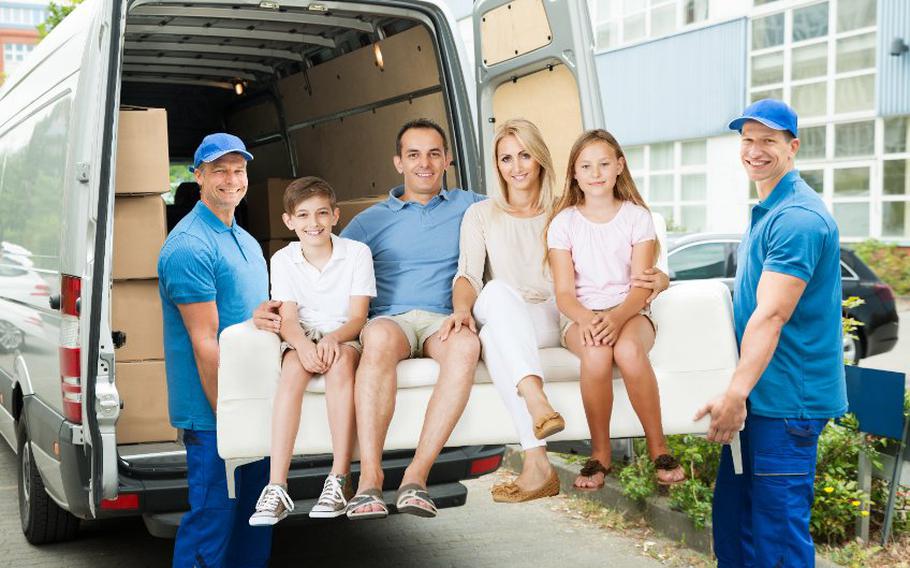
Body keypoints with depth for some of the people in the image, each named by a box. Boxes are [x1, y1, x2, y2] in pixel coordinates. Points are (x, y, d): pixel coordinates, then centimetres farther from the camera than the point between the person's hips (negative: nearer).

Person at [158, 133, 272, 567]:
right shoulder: (189, 246, -15)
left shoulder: (245, 241, 14)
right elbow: (205, 342, -18)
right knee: (212, 520, -2)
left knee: (255, 516, 17)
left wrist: (262, 317, -4)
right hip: (213, 410, -9)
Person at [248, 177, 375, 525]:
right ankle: (276, 487, -40)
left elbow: (358, 317, -8)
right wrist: (303, 344, -29)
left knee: (340, 360, -37)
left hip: (345, 337, -1)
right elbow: (288, 318, -6)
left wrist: (333, 339, -29)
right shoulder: (283, 260, 3)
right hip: (302, 339, 1)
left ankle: (340, 480, -38)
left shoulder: (357, 253, -2)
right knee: (294, 367, -33)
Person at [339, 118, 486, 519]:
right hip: (391, 318, 0)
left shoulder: (468, 206, 19)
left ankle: (417, 474, -39)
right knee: (380, 336, -39)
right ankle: (369, 476, -42)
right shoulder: (371, 221, 18)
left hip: (443, 320, 1)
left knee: (467, 344, -38)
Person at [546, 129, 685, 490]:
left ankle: (658, 448, -20)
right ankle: (600, 454, -19)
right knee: (596, 353, -36)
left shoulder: (637, 216, 5)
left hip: (630, 312, 0)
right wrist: (586, 319, -25)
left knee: (628, 349, -36)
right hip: (582, 316, 0)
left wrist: (618, 316, -26)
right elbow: (564, 292, -3)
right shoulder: (563, 222, 6)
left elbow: (642, 286, -4)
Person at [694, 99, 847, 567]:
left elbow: (771, 315, -25)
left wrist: (737, 393, -30)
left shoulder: (798, 217, -17)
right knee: (732, 517, 17)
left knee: (777, 529, -5)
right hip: (759, 395, 10)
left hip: (786, 400, -10)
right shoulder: (766, 211, 16)